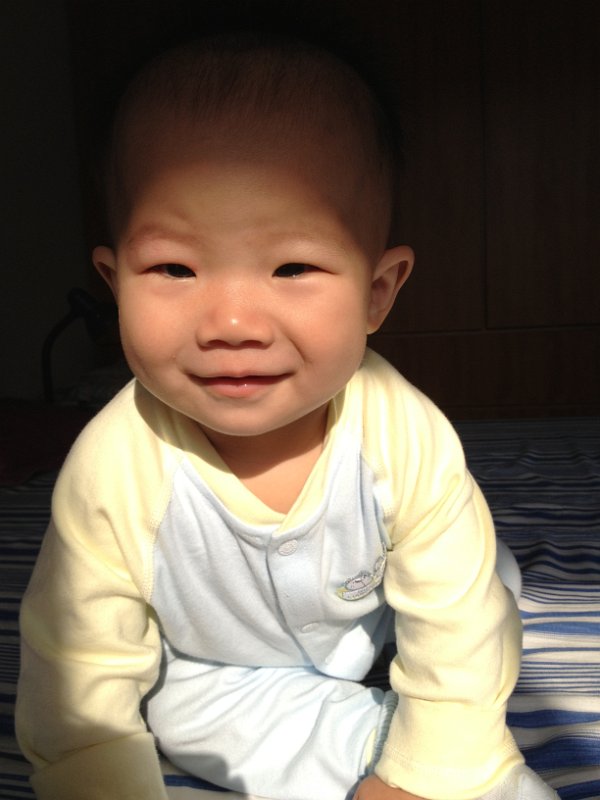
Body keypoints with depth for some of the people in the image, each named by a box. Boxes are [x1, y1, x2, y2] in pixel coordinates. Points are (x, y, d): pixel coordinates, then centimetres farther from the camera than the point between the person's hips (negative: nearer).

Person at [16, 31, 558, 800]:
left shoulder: (408, 437, -33)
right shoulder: (113, 473, -34)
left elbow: (458, 639, -20)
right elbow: (83, 686, -20)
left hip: (378, 632, 2)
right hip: (213, 669, -1)